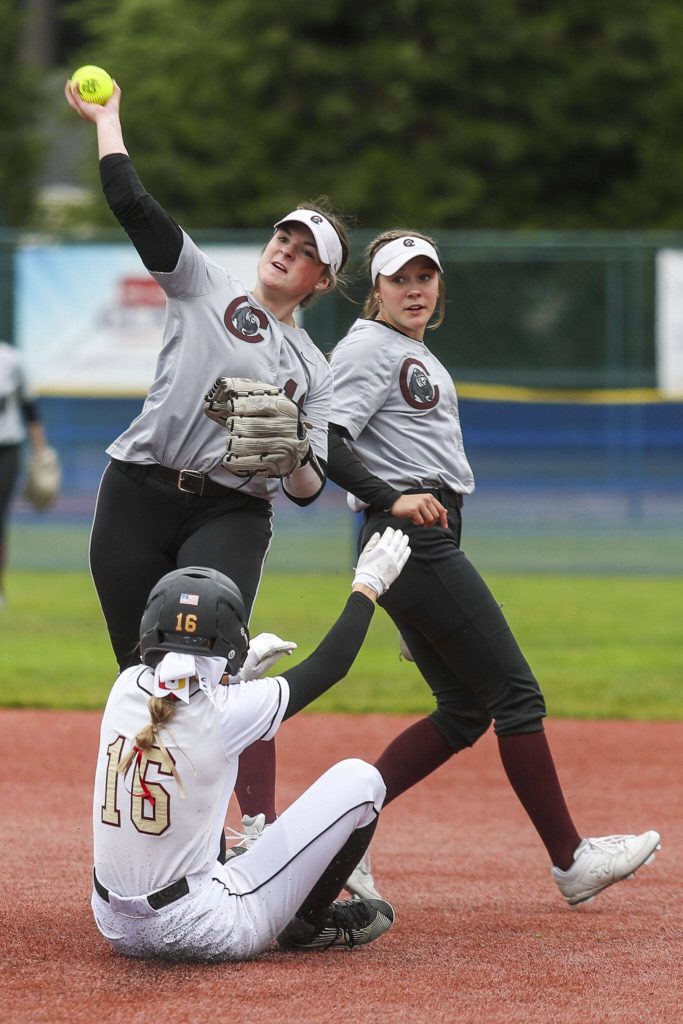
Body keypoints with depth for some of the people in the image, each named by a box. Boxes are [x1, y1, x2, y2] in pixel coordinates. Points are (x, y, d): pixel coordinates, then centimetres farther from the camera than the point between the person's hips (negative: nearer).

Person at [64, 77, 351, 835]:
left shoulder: (312, 368, 16)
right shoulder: (203, 287, 13)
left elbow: (310, 491, 10)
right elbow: (130, 202, 3)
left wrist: (291, 458, -11)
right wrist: (105, 117, 6)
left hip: (231, 516, -1)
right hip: (138, 497, 1)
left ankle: (262, 827, -25)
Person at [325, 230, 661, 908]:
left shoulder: (419, 355, 22)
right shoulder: (369, 348, -8)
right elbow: (324, 440, -20)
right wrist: (392, 500, -31)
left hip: (429, 540, 10)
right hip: (410, 542, -10)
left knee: (465, 710, 9)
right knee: (516, 693, -7)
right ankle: (571, 861, -2)